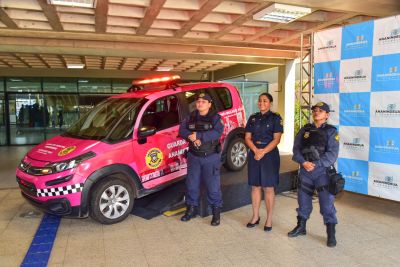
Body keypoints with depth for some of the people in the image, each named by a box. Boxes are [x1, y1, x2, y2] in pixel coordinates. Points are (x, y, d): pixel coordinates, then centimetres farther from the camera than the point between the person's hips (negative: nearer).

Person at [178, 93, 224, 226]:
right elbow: (182, 130, -3)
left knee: (213, 185, 2)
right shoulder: (191, 117, 7)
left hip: (211, 157, -4)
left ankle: (216, 211, 17)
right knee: (191, 184, 12)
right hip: (193, 156, 4)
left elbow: (217, 133, -22)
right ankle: (192, 209, 29)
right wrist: (192, 137, -22)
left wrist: (198, 135, -26)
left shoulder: (215, 117, -6)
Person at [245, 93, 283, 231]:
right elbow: (247, 137, 6)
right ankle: (255, 216, 20)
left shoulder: (275, 118, -1)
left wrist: (263, 152, -17)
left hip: (270, 154, -4)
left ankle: (269, 219, 11)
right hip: (254, 154, 4)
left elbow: (276, 139, -8)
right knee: (255, 186, 8)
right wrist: (255, 150, -11)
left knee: (268, 187, 0)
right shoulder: (253, 118, 11)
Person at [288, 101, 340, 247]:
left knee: (327, 202, -2)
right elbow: (296, 149, 3)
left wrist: (315, 164, -18)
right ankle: (301, 227, 31)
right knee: (303, 200, 14)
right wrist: (304, 162, -14)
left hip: (323, 171, -4)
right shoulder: (304, 130, 9)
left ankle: (331, 234, 13)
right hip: (305, 171, 4)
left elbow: (332, 154, -9)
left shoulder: (331, 131, -1)